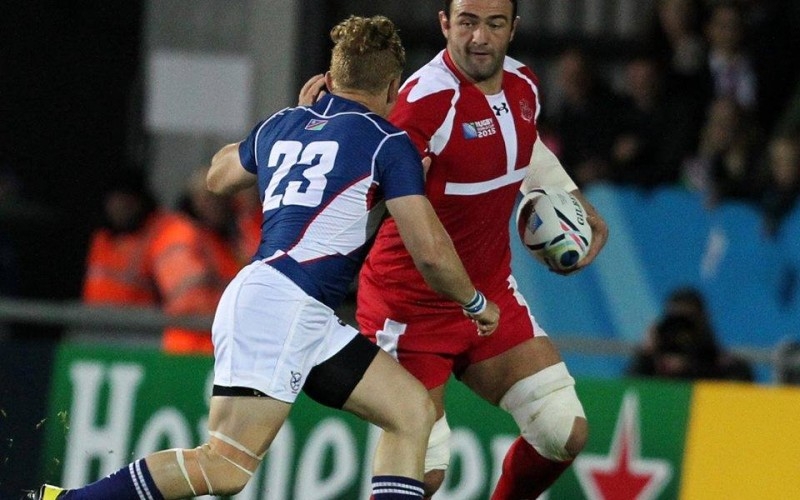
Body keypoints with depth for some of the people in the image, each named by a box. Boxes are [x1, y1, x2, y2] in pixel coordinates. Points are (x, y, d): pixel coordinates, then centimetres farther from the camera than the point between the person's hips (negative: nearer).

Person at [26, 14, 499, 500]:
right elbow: (431, 252, -4)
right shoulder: (387, 144, -1)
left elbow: (220, 176, 39)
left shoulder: (285, 124, 19)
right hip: (281, 301, -9)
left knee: (414, 410, 9)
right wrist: (475, 303, 14)